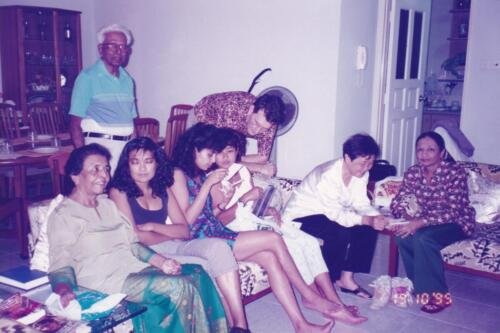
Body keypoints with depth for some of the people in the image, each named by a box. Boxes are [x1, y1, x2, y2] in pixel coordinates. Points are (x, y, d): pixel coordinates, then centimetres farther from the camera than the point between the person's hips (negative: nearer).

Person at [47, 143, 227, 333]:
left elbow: (132, 243, 14)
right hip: (106, 281, -7)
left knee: (197, 274, -14)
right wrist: (65, 291, -33)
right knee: (179, 286, -25)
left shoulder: (108, 204, 19)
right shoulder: (62, 216, -1)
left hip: (135, 268, 7)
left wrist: (160, 261, -3)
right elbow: (60, 265, -10)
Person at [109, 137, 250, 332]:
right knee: (205, 266, -26)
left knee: (218, 246, -24)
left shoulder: (163, 190, 16)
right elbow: (135, 236, -9)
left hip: (172, 247, 5)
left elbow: (184, 231, 7)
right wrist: (171, 234, 1)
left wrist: (153, 227, -7)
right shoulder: (119, 192, 0)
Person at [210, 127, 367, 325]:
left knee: (310, 242, -10)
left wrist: (269, 209, 0)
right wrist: (245, 199, -25)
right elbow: (220, 221, -18)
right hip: (243, 229, -7)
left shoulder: (242, 170, 13)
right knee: (293, 247, -25)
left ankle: (333, 300, -11)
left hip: (262, 220, 8)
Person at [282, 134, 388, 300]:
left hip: (327, 215, 9)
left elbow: (361, 203, -4)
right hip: (300, 218, -8)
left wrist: (377, 217, -24)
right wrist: (368, 220, -37)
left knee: (368, 229, -9)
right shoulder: (327, 175, -30)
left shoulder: (361, 173, -5)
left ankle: (347, 277, 0)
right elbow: (336, 214, -31)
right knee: (342, 232, -31)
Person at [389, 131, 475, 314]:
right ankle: (419, 286, -7)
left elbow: (452, 212, -27)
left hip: (457, 222, -5)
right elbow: (396, 203, -5)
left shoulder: (455, 172, -21)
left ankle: (437, 294, -17)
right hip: (427, 221, 5)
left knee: (423, 238, -32)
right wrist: (408, 215, -27)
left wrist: (420, 223, -36)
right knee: (403, 236, -25)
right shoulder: (412, 173, -6)